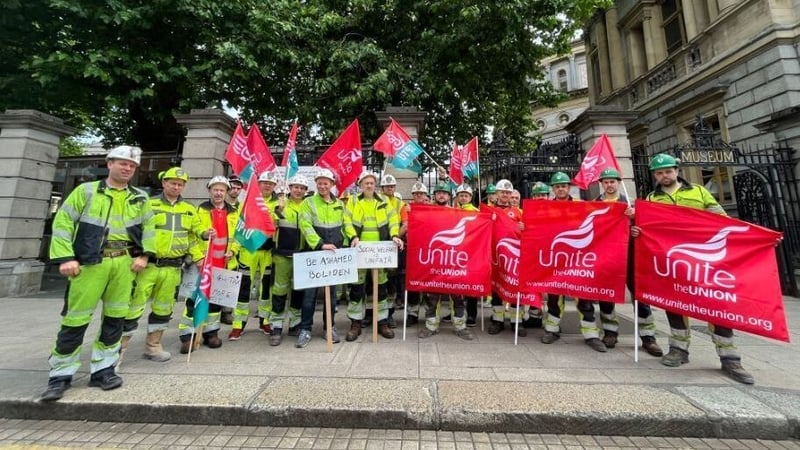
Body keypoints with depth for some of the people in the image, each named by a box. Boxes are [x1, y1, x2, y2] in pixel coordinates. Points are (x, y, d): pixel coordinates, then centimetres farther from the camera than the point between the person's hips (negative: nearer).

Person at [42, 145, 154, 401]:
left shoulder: (140, 198, 12)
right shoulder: (87, 191, 5)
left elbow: (148, 227, 12)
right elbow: (63, 222, 1)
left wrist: (144, 255, 0)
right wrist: (66, 257, -8)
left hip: (125, 262, 3)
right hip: (90, 262, -2)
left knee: (115, 316, 7)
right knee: (76, 317, 1)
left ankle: (102, 370, 20)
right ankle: (61, 375, 19)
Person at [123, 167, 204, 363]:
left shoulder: (190, 209, 11)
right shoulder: (149, 205, 0)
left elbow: (196, 234, 15)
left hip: (172, 268, 3)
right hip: (149, 264, -3)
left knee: (163, 308, 13)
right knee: (135, 305, -1)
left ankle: (153, 346, 27)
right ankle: (120, 346, 16)